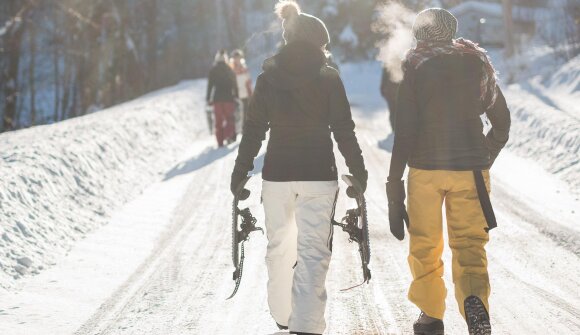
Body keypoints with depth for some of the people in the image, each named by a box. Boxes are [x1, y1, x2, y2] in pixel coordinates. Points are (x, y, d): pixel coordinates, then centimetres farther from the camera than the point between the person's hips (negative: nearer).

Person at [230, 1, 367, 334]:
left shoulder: (268, 78, 2)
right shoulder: (329, 78, -4)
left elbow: (254, 129, 3)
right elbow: (344, 130, -3)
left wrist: (240, 173, 10)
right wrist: (359, 172, 6)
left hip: (277, 173, 3)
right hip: (319, 174, -2)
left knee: (279, 245, 18)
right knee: (314, 250, -2)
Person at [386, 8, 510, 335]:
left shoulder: (414, 67, -2)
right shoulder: (478, 63, 8)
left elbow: (405, 130, -8)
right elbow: (503, 122, 13)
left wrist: (395, 184, -5)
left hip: (425, 167, -2)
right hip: (470, 169, 2)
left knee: (425, 246, 13)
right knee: (469, 245, 2)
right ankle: (474, 298, -25)